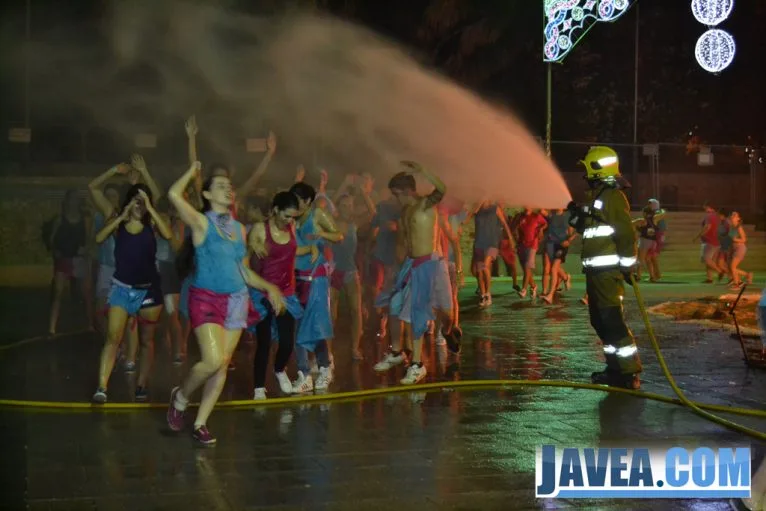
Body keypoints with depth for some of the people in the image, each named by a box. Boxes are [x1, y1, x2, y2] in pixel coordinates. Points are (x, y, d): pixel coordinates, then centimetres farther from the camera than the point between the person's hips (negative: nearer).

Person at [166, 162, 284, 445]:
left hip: (236, 300, 6)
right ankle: (180, 396, 11)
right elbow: (174, 194, -21)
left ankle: (200, 424, 16)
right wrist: (192, 172, -4)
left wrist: (269, 287, 7)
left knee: (223, 365, 4)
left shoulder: (239, 228, 12)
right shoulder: (202, 222, -5)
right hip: (206, 299, -6)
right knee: (213, 361, -19)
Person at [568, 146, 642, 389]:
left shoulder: (613, 197, -12)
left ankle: (629, 372, -9)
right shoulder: (598, 196, 19)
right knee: (600, 320, 13)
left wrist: (628, 265, -18)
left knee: (612, 320, -12)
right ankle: (616, 368, 22)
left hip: (608, 271, -10)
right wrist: (577, 215, 13)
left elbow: (627, 233, -18)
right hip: (597, 271, 10)